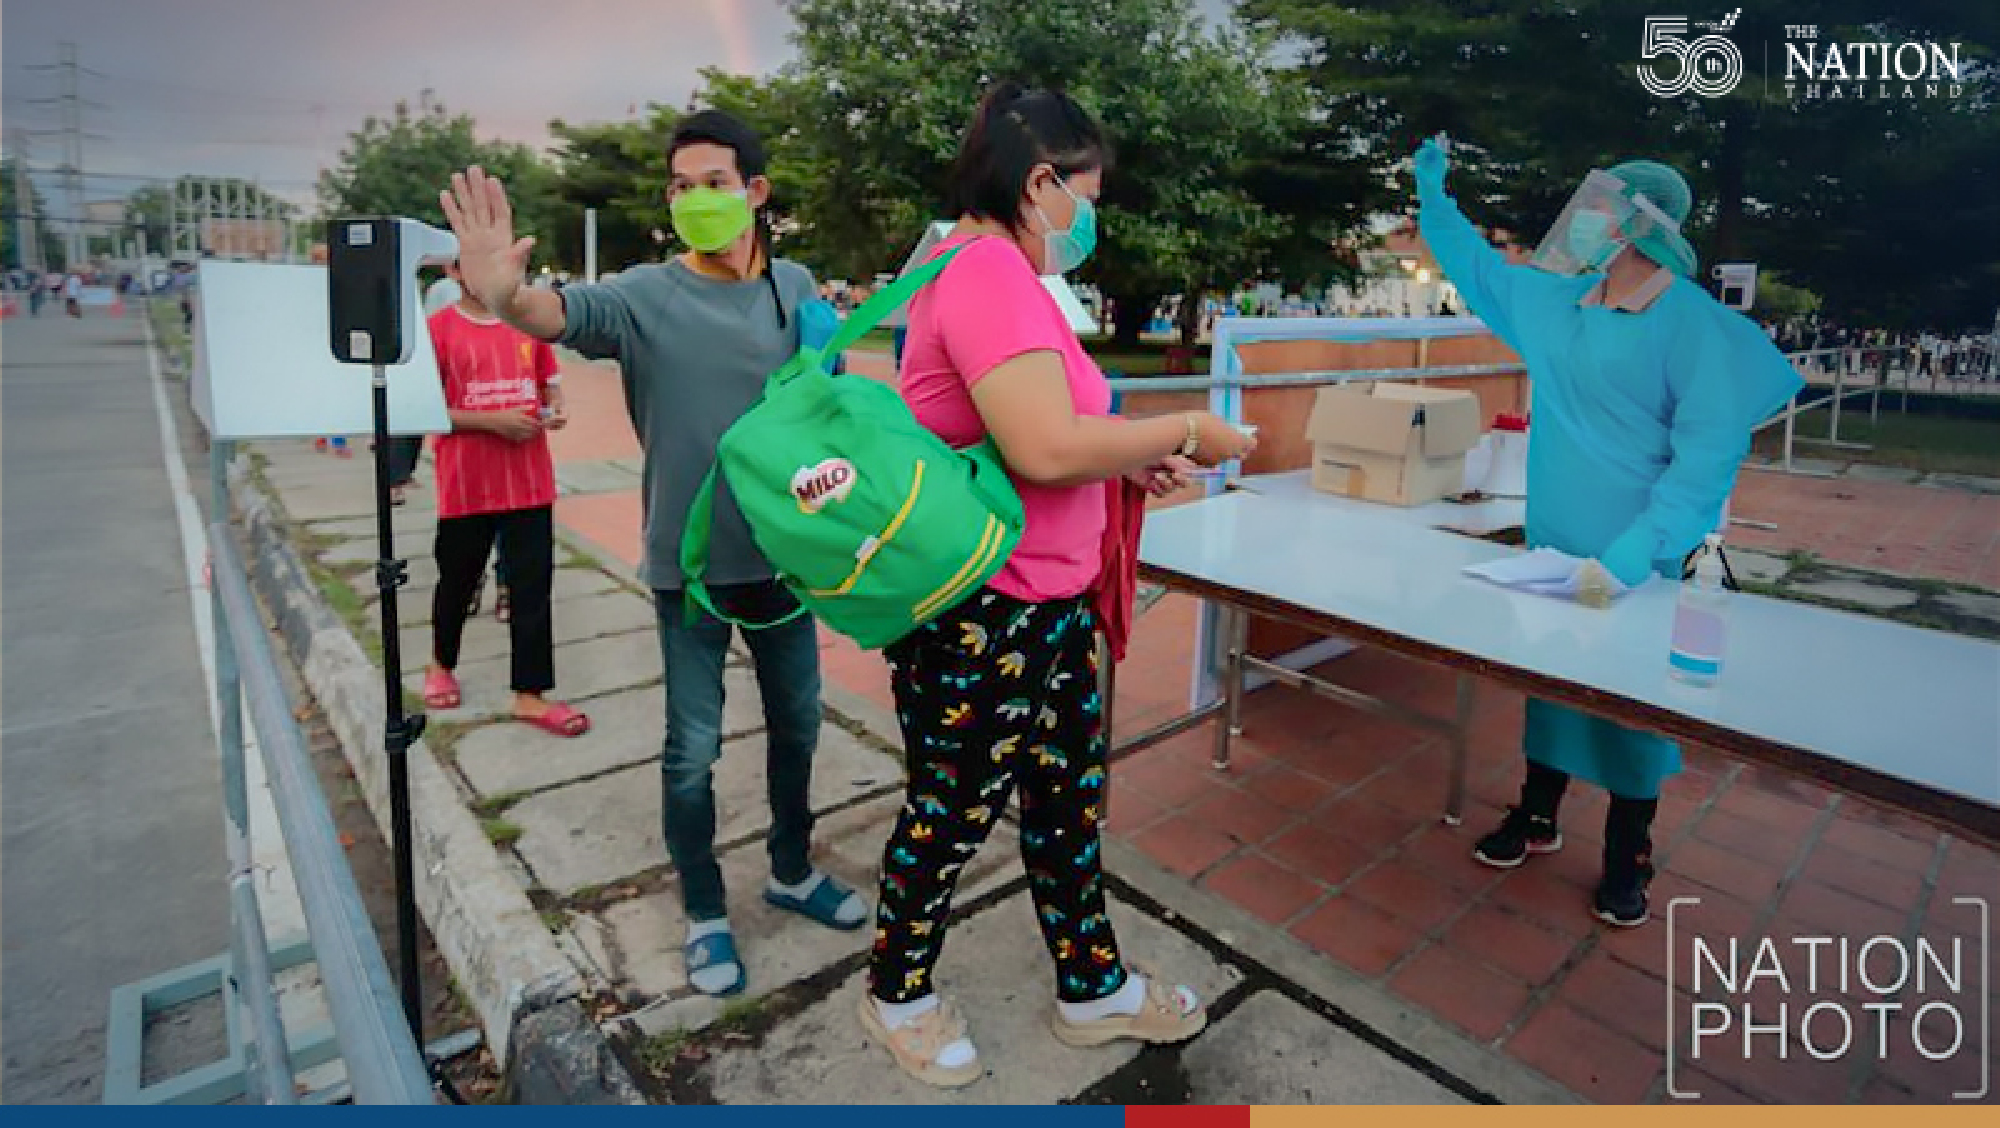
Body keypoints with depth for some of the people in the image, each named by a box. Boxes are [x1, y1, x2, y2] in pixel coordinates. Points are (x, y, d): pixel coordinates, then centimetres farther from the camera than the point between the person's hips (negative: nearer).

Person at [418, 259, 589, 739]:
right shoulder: (438, 328, -4)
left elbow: (550, 384, 17)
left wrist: (555, 410, -6)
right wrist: (494, 420, -17)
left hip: (530, 481, 2)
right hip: (466, 485, -2)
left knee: (534, 585, 1)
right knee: (457, 579, 15)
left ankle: (531, 694, 9)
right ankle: (441, 664, 42)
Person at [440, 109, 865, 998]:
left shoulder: (796, 288, 1)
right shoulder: (646, 297, -9)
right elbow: (563, 313, -27)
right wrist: (505, 295, -49)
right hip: (691, 561, -3)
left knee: (796, 721, 17)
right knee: (692, 748, 7)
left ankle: (791, 870, 41)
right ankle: (705, 913, 29)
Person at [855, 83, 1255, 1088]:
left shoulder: (1002, 274, 12)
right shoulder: (985, 271, -20)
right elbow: (1047, 450, -30)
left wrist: (1131, 459, 10)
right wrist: (1183, 430, -15)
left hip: (1044, 605, 10)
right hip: (977, 617, -10)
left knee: (1068, 797, 20)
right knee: (951, 810, 10)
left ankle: (1092, 988, 40)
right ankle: (897, 994, 36)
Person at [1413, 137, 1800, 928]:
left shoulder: (1697, 327, -16)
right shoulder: (1557, 301, 4)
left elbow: (1706, 459, -22)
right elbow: (1480, 268, 22)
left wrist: (1631, 555, -31)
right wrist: (1433, 196, 22)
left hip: (1640, 559, -6)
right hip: (1552, 547, 6)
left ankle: (1627, 857, 27)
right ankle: (1537, 816, 34)